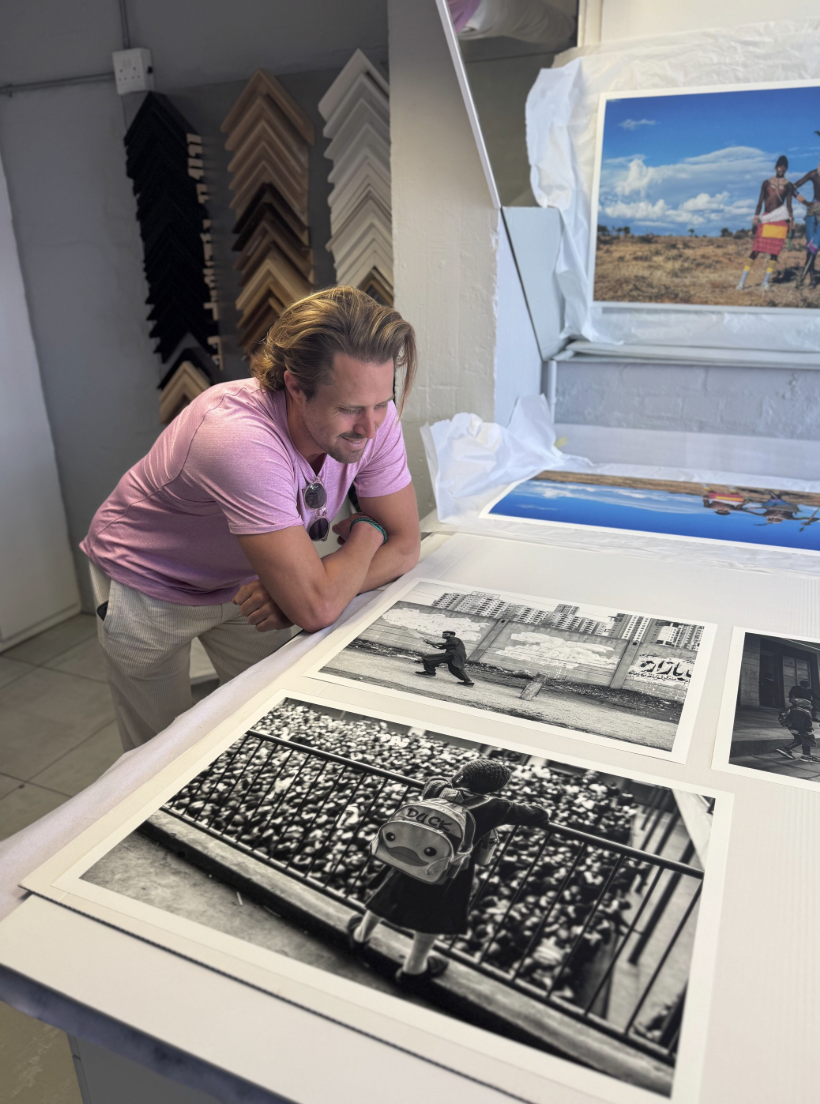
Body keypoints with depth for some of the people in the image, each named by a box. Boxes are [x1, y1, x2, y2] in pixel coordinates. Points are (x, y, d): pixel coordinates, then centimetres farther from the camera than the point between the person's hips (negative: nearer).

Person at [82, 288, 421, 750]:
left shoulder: (372, 414, -23)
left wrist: (300, 590, -30)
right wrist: (366, 530, -24)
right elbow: (316, 610, -42)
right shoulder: (241, 438, -42)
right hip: (148, 586, -4)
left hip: (242, 582, 5)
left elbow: (404, 546, -15)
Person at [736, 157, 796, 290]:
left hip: (780, 221, 1)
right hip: (765, 220, -1)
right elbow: (760, 202, 7)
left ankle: (766, 281, 1)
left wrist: (791, 223, 2)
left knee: (774, 251, -3)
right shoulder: (766, 183, 9)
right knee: (755, 250, -7)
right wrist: (755, 218, -3)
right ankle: (742, 281, -10)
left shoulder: (788, 185, 8)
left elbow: (789, 205, 8)